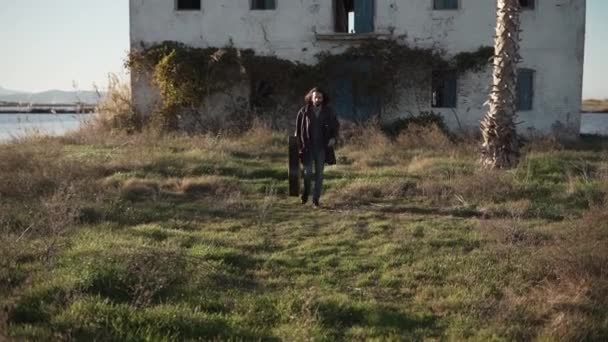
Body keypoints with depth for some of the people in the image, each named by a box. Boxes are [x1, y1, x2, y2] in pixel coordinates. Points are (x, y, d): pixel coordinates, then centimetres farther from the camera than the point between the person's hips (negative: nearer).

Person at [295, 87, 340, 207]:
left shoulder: (328, 112, 1)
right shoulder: (304, 111, -2)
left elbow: (336, 125, 12)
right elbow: (298, 129, 3)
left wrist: (333, 138, -5)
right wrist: (299, 145, -2)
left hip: (322, 147, 1)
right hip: (308, 147, -1)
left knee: (319, 173, 3)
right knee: (308, 172, -7)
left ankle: (316, 198, 12)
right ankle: (306, 193, 20)